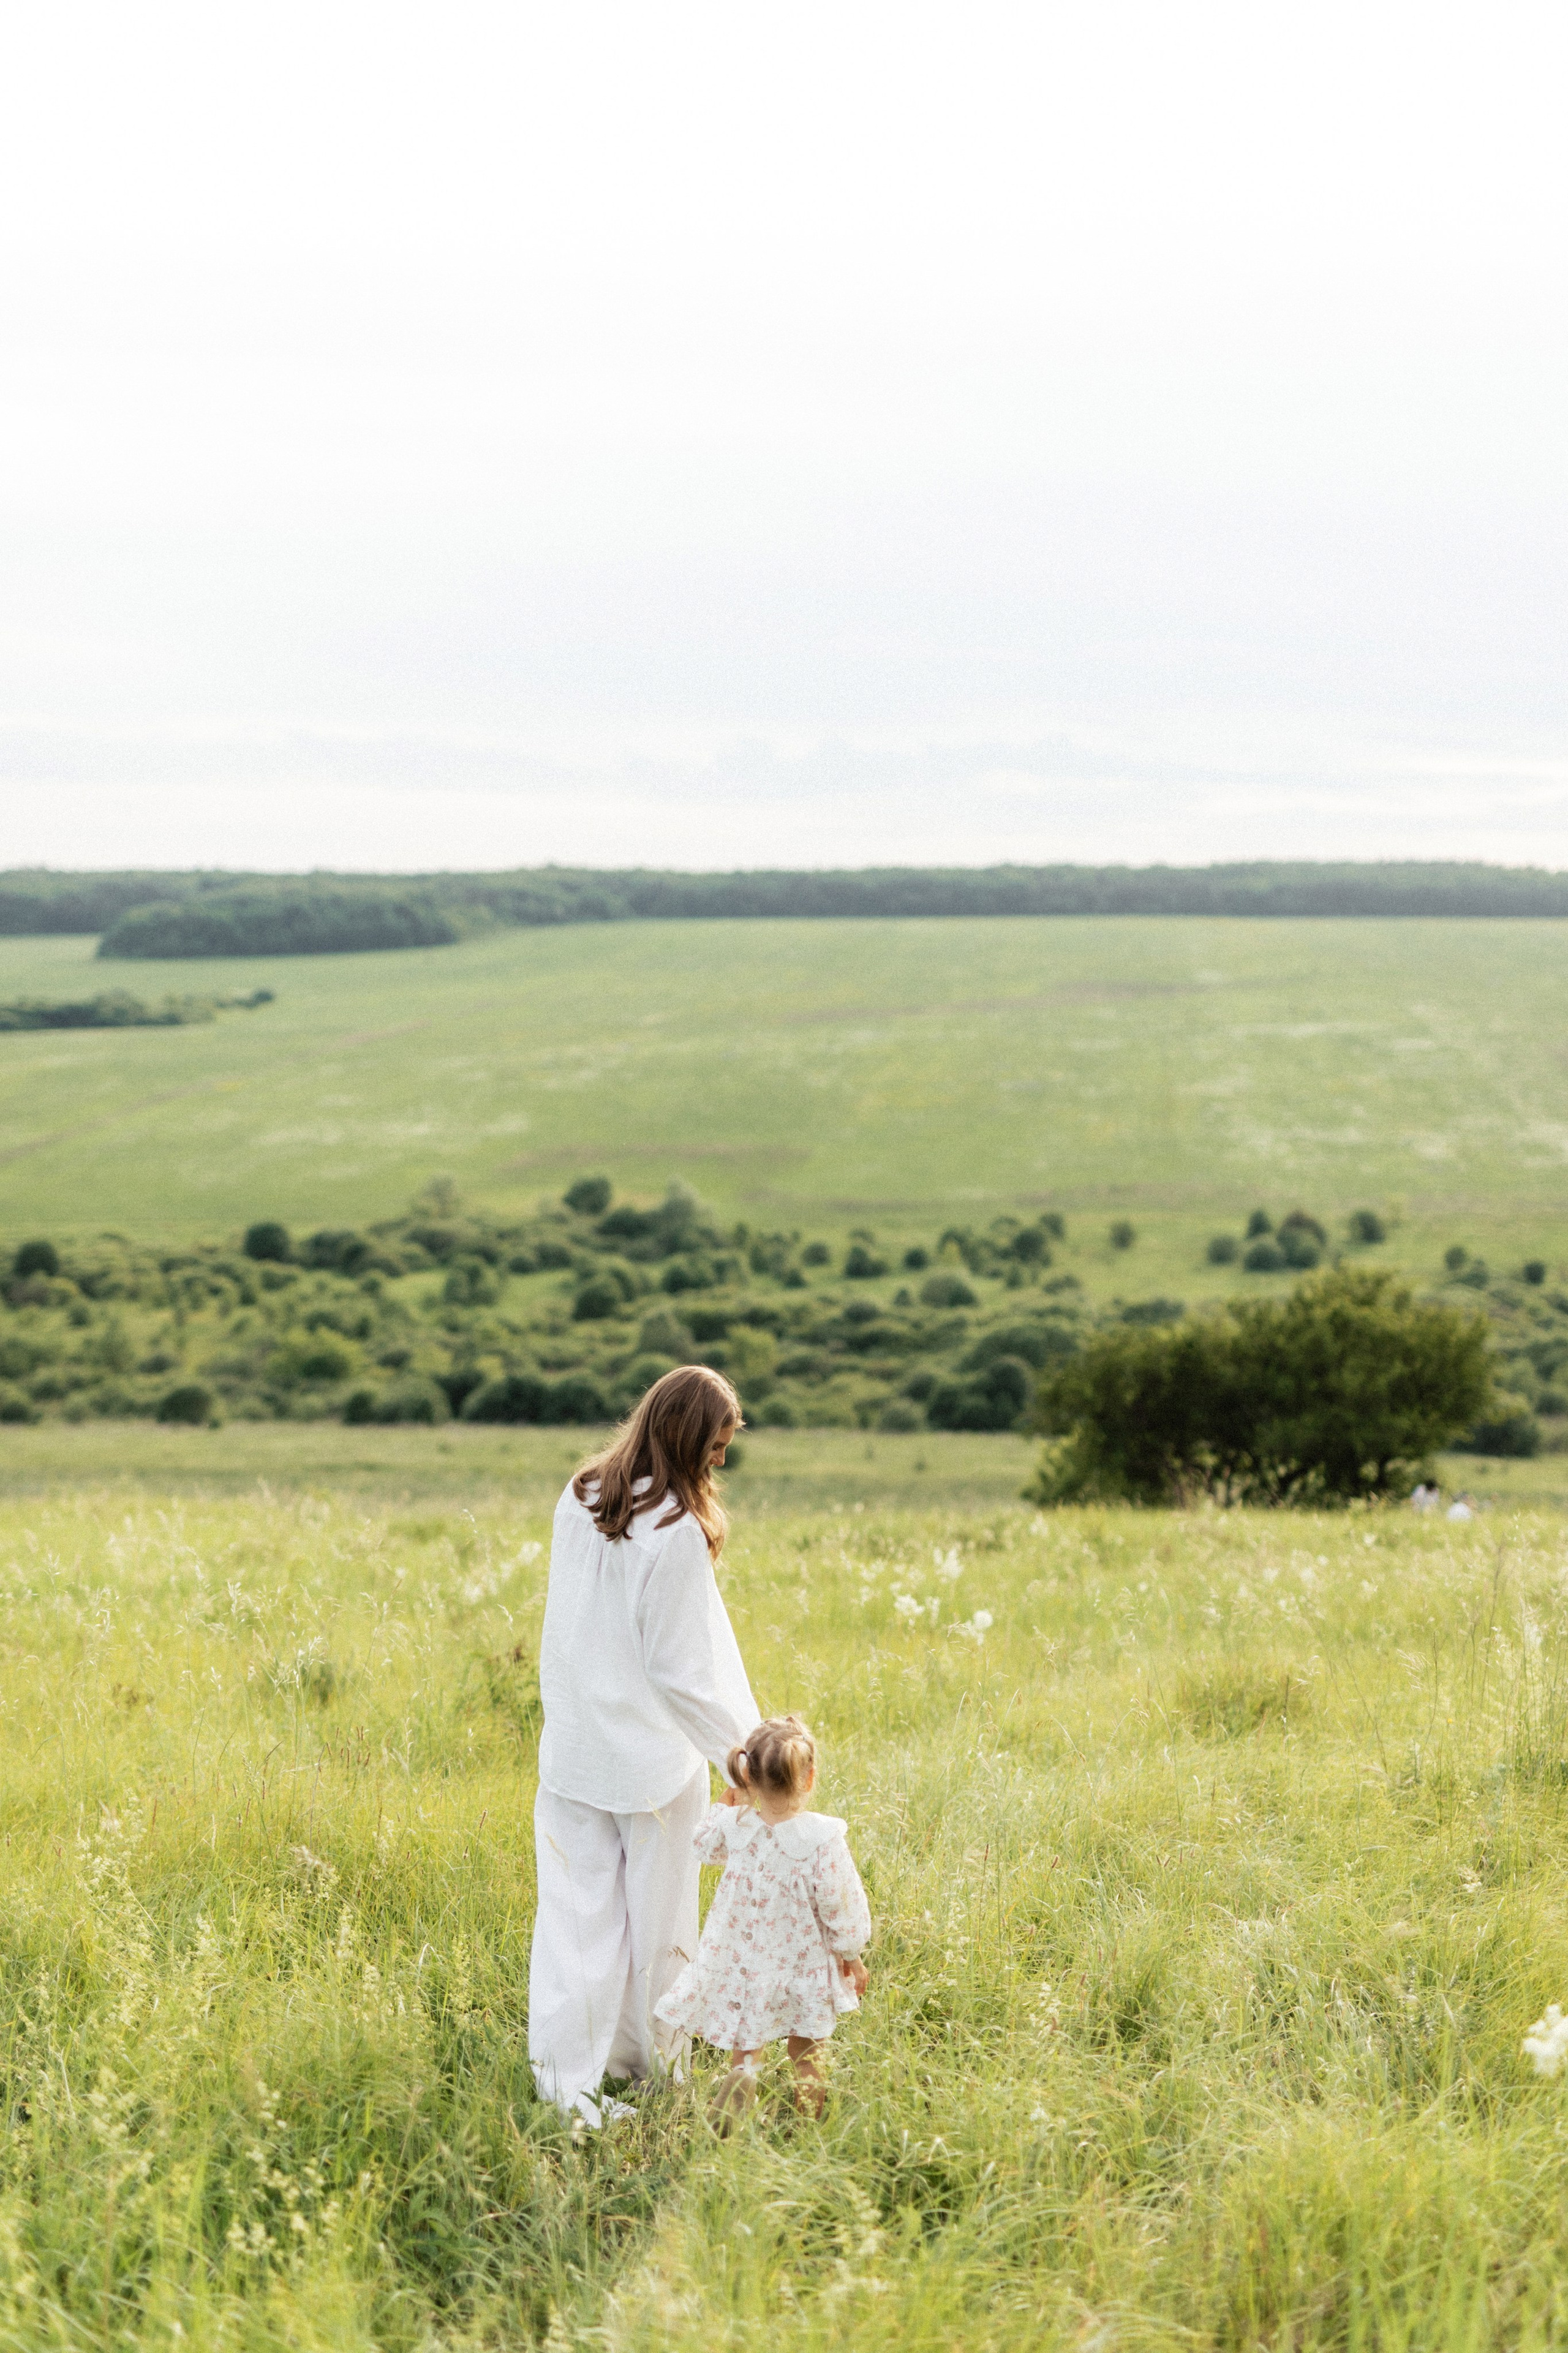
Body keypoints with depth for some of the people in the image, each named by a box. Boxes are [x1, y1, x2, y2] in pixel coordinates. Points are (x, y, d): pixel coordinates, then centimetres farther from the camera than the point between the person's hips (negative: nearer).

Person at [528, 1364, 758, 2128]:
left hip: (573, 1746, 5)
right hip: (653, 1753, -5)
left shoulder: (578, 1502, -1)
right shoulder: (676, 1532, -21)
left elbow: (565, 1627, 7)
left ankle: (565, 2077, 7)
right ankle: (643, 2058, 28)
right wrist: (740, 1749, -9)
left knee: (576, 1912, 7)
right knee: (654, 1918, 13)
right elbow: (681, 1667, -18)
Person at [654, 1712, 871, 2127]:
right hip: (803, 1967, -1)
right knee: (806, 2052, 20)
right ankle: (810, 2115, 9)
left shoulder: (734, 1826, -14)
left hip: (742, 1964, 1)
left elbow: (705, 1843, 12)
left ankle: (742, 2071, -16)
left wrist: (731, 1795, 21)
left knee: (745, 2042, 14)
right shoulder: (823, 1838, -23)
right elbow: (841, 1906, -14)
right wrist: (852, 1957, 2)